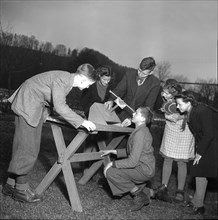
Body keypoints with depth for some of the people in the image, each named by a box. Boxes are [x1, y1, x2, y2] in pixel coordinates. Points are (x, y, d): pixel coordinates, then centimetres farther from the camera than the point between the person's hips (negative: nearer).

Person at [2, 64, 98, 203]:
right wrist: (82, 122, -29)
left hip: (37, 107, 10)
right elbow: (60, 107, -32)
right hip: (27, 105, -10)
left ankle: (11, 185, 19)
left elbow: (60, 104, 16)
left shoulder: (68, 79, 4)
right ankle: (20, 189, 5)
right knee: (27, 148, -6)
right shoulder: (61, 79, -25)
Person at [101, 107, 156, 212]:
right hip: (144, 167, 10)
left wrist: (112, 163, -17)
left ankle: (139, 195, -2)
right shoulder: (141, 130, 10)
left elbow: (132, 162, -25)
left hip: (144, 170, -10)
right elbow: (130, 152, 18)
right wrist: (112, 151, 12)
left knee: (110, 171, -15)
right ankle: (144, 192, 13)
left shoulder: (140, 133, -22)